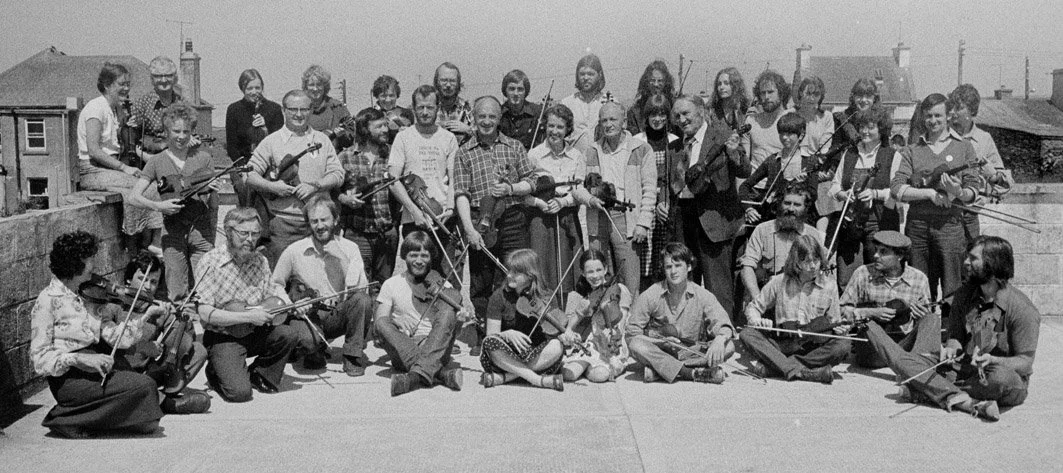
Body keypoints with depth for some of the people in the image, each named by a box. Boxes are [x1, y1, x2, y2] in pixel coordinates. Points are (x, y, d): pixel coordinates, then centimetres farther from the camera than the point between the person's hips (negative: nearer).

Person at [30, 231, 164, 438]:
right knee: (144, 386, -20)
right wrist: (79, 359, -26)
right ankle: (70, 420, -8)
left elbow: (113, 335, 3)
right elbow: (40, 358, -12)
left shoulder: (82, 300, 15)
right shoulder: (48, 301, -8)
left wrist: (146, 316, -8)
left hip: (97, 369, 8)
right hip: (70, 378, -8)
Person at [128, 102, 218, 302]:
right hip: (172, 231, 0)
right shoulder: (157, 162, 5)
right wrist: (159, 206, -14)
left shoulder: (203, 157, 6)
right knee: (176, 294, 2)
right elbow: (134, 197, 2)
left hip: (201, 229, 0)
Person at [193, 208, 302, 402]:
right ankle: (217, 373, 12)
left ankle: (261, 375, 5)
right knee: (239, 392, -24)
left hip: (255, 333, 6)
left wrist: (285, 302, -9)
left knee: (290, 334, -22)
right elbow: (204, 314, -21)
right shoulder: (211, 262, -15)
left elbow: (270, 292, 16)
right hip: (223, 337, -5)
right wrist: (248, 316, -25)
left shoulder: (260, 261, 3)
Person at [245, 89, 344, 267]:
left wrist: (315, 186, -10)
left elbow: (337, 174, 7)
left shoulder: (322, 140, 12)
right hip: (283, 224, -2)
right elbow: (250, 174, 2)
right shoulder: (272, 142, 5)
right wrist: (272, 186, -14)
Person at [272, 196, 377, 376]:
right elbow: (274, 286, 5)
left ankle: (352, 356, -9)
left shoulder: (349, 248, 1)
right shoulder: (293, 252, 0)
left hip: (340, 315, 1)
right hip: (308, 314, -1)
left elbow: (361, 287, -8)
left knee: (363, 300, -30)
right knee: (308, 339, -35)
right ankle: (314, 353, 6)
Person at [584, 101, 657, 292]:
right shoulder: (592, 151, 15)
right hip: (598, 221, 3)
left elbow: (650, 190, 0)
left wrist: (643, 224, -9)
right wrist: (590, 198, -4)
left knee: (630, 283, -7)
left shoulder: (642, 149, 4)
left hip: (627, 220, -3)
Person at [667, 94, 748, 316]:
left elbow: (745, 173, -10)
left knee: (717, 285, -5)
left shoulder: (721, 136, -2)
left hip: (714, 217, -6)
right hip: (683, 217, 6)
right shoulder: (674, 148, 15)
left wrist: (733, 153, -29)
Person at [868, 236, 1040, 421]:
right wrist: (952, 348, -12)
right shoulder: (964, 294, 3)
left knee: (1001, 376, -42)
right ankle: (967, 402, -29)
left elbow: (1025, 362, -15)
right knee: (904, 360, -13)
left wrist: (992, 361, -33)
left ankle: (929, 390, -27)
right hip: (965, 370, 5)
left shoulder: (1023, 309, -15)